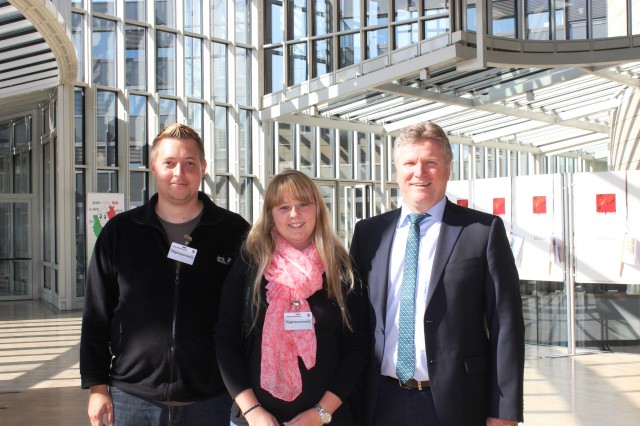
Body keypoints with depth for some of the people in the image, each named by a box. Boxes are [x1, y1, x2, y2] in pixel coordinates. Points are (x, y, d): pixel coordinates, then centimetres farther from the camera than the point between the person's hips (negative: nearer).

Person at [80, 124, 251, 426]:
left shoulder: (234, 232, -1)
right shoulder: (119, 231, 4)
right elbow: (96, 316, 7)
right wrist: (97, 386, 3)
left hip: (211, 400, -1)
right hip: (131, 398, 1)